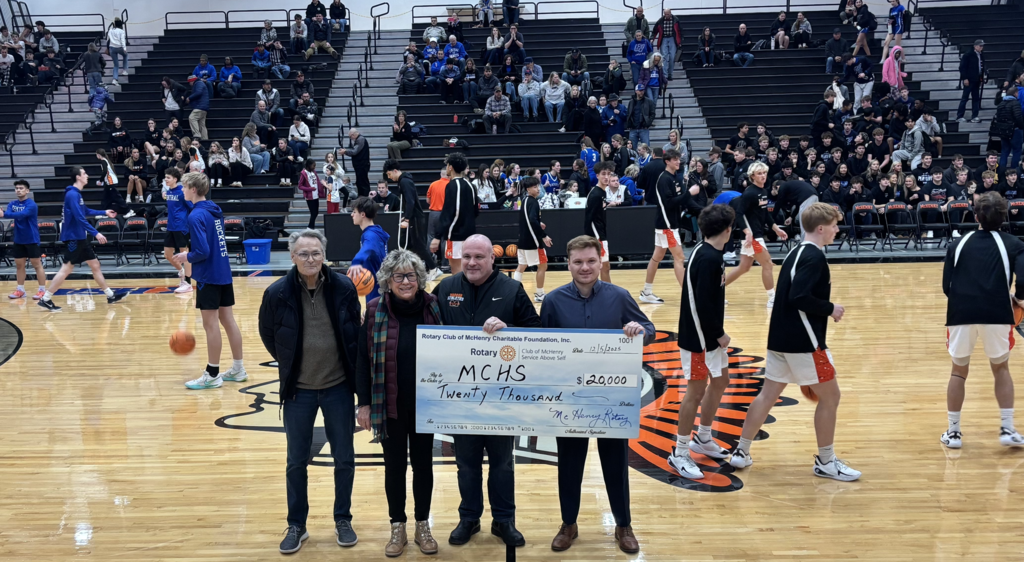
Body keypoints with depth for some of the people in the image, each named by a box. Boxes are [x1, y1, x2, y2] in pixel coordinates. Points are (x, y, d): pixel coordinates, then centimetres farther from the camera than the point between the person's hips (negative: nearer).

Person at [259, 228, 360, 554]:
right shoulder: (278, 293, -12)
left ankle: (343, 520, 28)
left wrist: (354, 373, 5)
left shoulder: (343, 288, -10)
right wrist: (289, 364, 10)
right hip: (298, 390, 0)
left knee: (344, 459, 10)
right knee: (296, 462, 9)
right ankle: (296, 526, 26)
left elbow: (355, 334, 3)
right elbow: (268, 335, 6)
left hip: (339, 387, 1)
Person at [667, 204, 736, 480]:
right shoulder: (708, 258, -23)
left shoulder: (712, 254, 7)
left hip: (710, 335, 10)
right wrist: (720, 335, -17)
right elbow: (703, 303, -26)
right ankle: (679, 454, 9)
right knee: (696, 391, -2)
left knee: (720, 382, 20)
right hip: (698, 338, -10)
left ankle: (703, 438, 36)